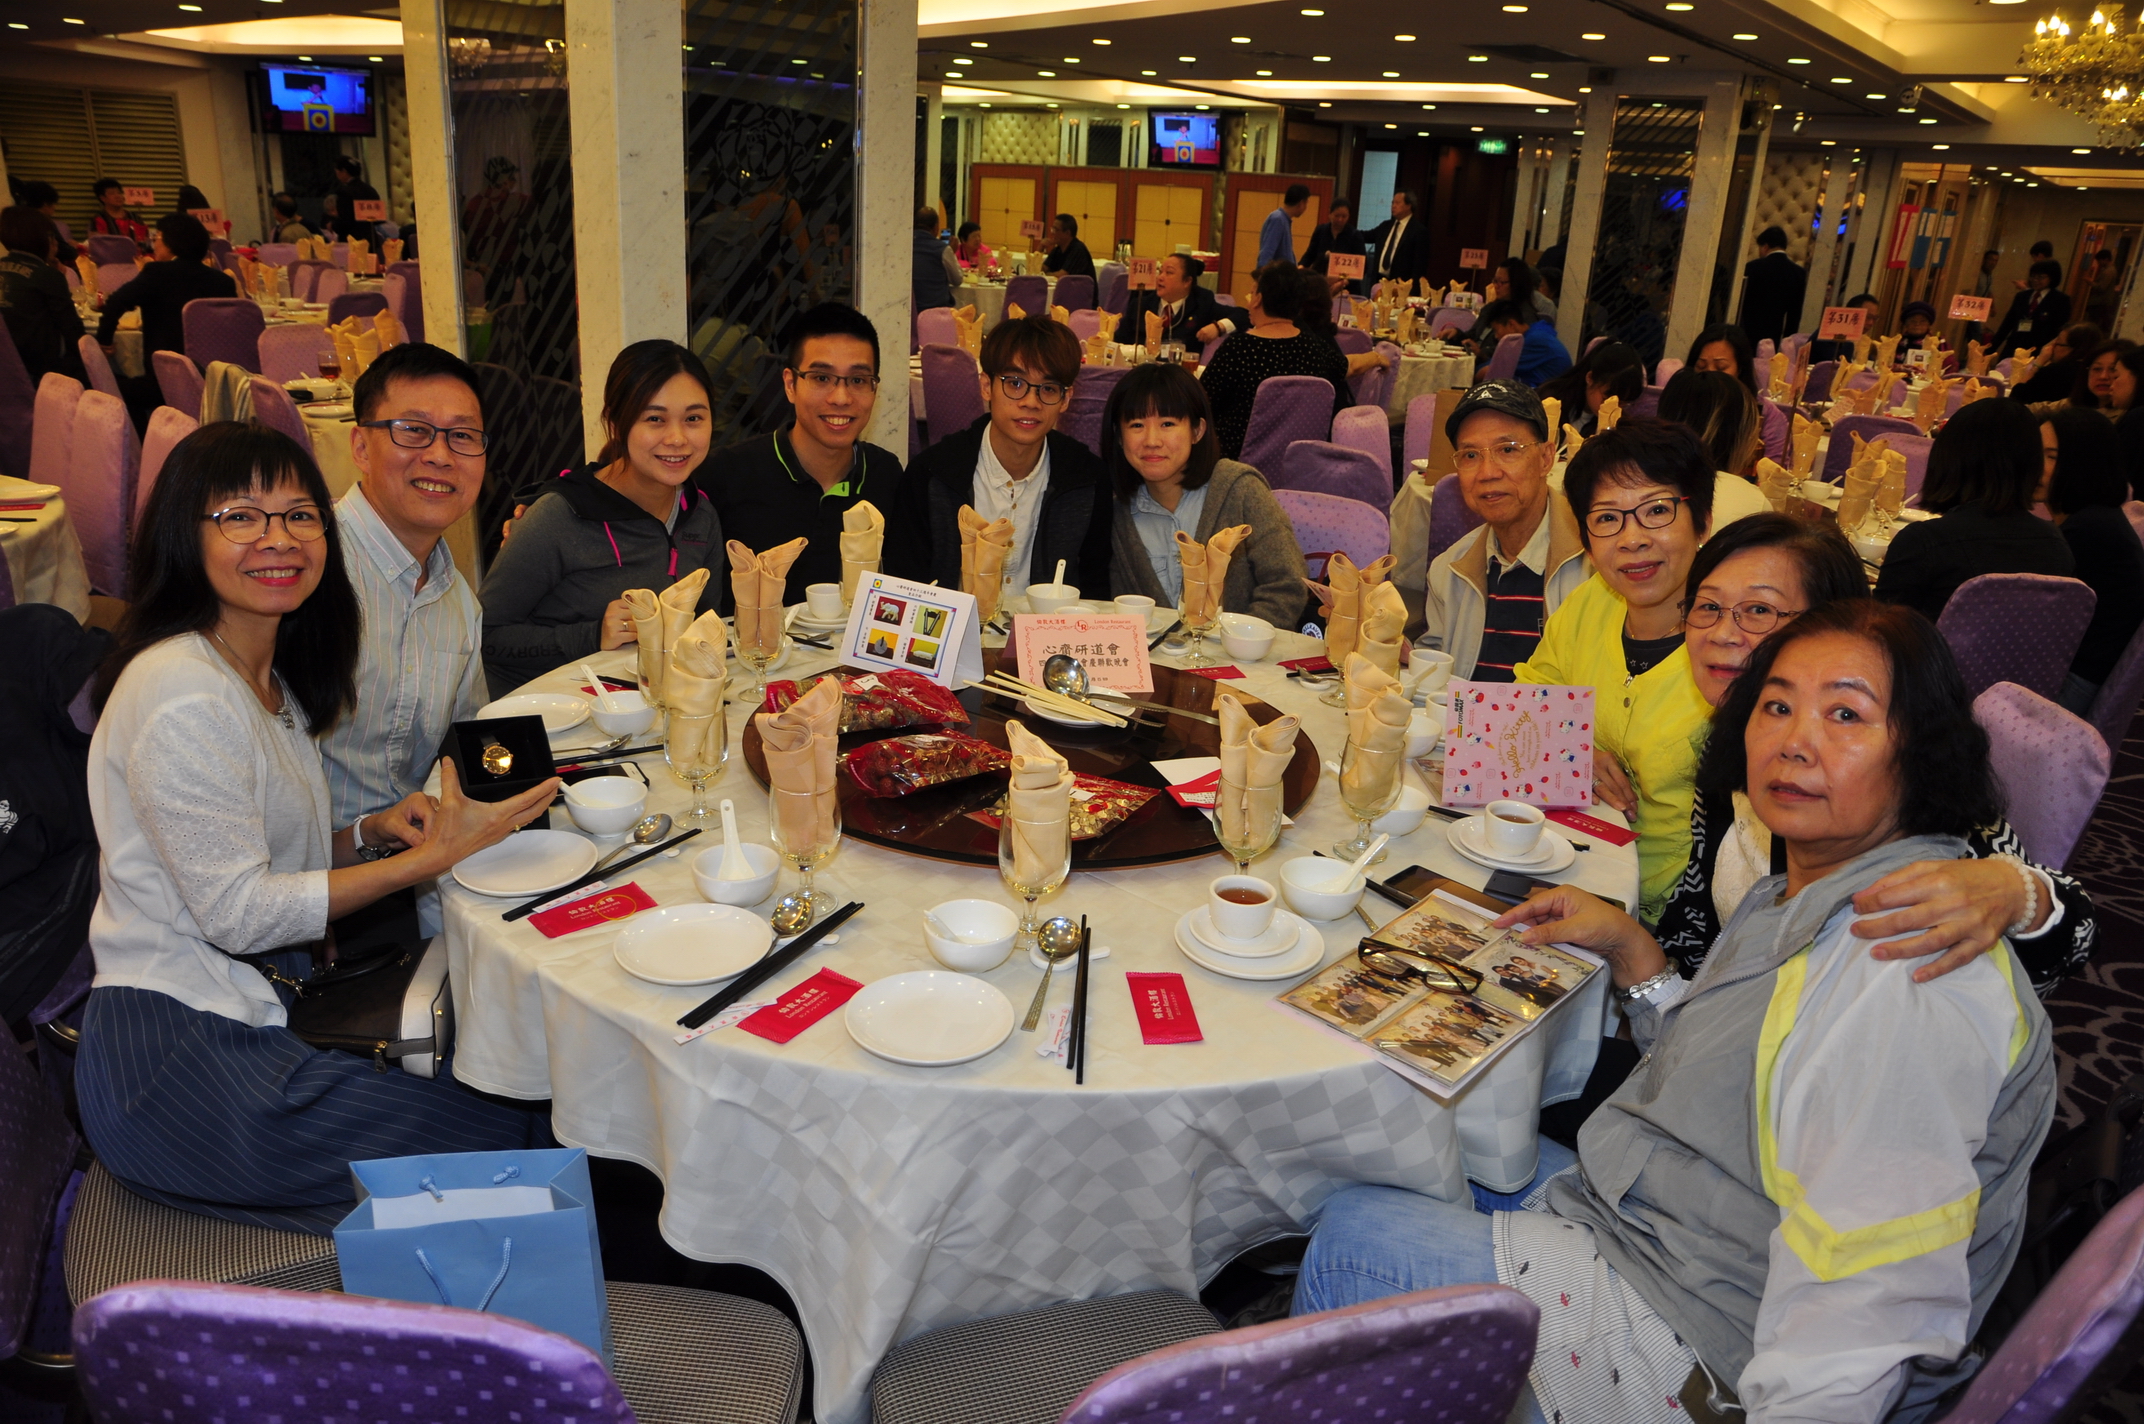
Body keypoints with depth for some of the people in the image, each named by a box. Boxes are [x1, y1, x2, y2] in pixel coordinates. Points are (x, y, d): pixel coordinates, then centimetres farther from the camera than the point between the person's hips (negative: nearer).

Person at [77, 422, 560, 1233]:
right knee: (514, 1142, -13)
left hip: (256, 1006, 9)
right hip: (180, 1063, -9)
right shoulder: (179, 693, -18)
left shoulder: (269, 677, 12)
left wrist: (371, 832, 0)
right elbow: (234, 912, -19)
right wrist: (431, 859, -19)